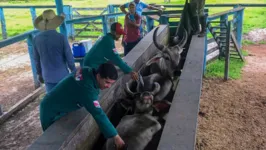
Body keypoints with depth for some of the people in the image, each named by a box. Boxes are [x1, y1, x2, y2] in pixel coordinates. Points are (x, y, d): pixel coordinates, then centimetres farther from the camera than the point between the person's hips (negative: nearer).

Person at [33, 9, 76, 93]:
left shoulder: (36, 39, -5)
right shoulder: (61, 38, -17)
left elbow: (36, 59, 5)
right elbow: (69, 57, -11)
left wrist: (39, 73, 19)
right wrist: (74, 71, 4)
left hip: (48, 76, 3)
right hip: (62, 75, -3)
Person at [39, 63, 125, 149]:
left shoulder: (88, 71, -14)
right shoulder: (86, 88, -39)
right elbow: (98, 114, -39)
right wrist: (116, 136, -36)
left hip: (60, 107, 8)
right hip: (51, 112, -8)